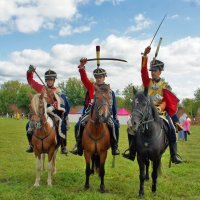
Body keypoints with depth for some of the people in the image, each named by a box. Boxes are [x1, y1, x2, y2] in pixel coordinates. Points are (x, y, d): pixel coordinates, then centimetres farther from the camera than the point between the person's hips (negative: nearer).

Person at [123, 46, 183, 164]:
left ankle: (174, 155, -11)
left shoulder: (165, 86, 5)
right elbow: (143, 70, -6)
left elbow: (166, 100, -3)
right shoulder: (148, 82, 8)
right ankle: (132, 153, 0)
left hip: (160, 111, -2)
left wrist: (161, 107, -25)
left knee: (171, 129, -21)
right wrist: (145, 55, -17)